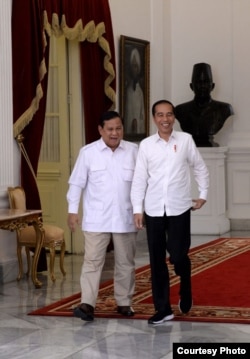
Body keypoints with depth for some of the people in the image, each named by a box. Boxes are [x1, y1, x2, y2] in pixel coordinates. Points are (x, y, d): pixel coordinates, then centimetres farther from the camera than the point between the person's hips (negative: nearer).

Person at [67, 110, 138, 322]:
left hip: (125, 217, 2)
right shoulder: (88, 152, -3)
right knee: (93, 261, -5)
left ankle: (124, 302, 21)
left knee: (125, 262, 10)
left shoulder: (133, 151, 2)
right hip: (96, 219, -2)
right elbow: (77, 183, 1)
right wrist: (72, 210, -3)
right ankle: (87, 304, -6)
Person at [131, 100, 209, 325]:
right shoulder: (146, 145, 2)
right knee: (157, 261, 4)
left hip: (179, 208, -2)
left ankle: (186, 289, 27)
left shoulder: (186, 140, 0)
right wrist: (137, 209, -1)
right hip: (154, 210, 2)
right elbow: (139, 178, 3)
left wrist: (203, 195, 8)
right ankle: (163, 309, 13)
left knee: (177, 255, -5)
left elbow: (200, 168, 11)